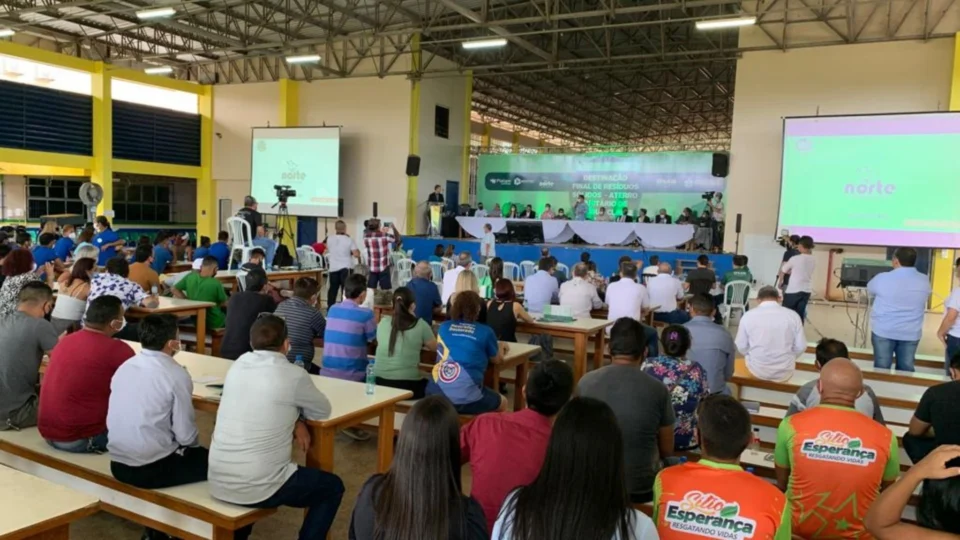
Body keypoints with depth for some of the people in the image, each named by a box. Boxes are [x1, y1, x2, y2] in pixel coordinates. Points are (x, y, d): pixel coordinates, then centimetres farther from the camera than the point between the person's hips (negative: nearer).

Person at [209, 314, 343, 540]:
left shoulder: (238, 366, 3)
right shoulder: (293, 375, -13)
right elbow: (323, 411, 3)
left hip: (218, 483, 6)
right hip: (257, 488, -6)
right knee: (333, 487, 15)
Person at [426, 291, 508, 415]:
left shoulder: (444, 327, 11)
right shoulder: (485, 331, 1)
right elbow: (497, 359, 18)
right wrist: (501, 347, 41)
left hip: (435, 393, 5)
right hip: (465, 397, -5)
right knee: (502, 403, 25)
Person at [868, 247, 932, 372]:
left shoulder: (882, 279, -12)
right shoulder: (924, 281, -1)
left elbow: (869, 291, 9)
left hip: (884, 331, -3)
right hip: (911, 333, 3)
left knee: (882, 368, 4)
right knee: (906, 369, 9)